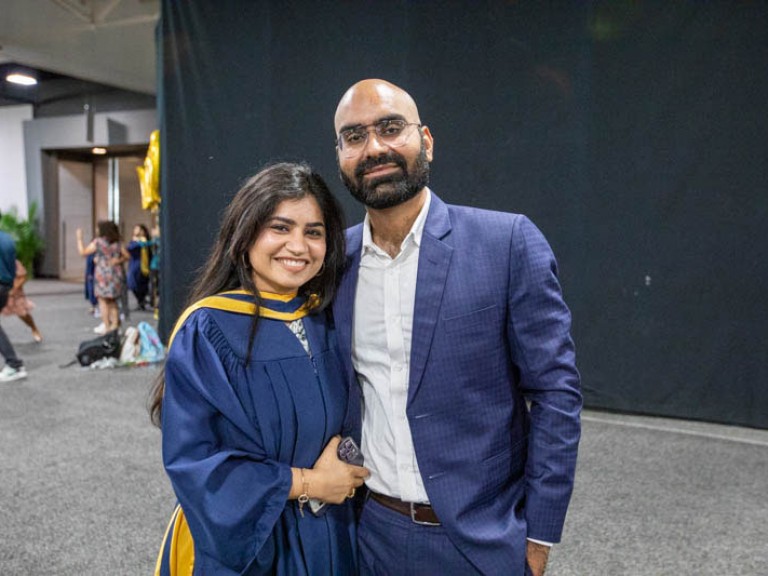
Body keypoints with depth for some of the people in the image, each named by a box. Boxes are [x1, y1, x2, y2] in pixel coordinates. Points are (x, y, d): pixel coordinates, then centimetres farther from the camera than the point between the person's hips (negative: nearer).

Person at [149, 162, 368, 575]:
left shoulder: (325, 322, -2)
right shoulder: (206, 330, -18)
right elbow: (190, 460, -20)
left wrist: (346, 472, -9)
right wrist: (305, 483, -18)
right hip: (239, 542, -4)